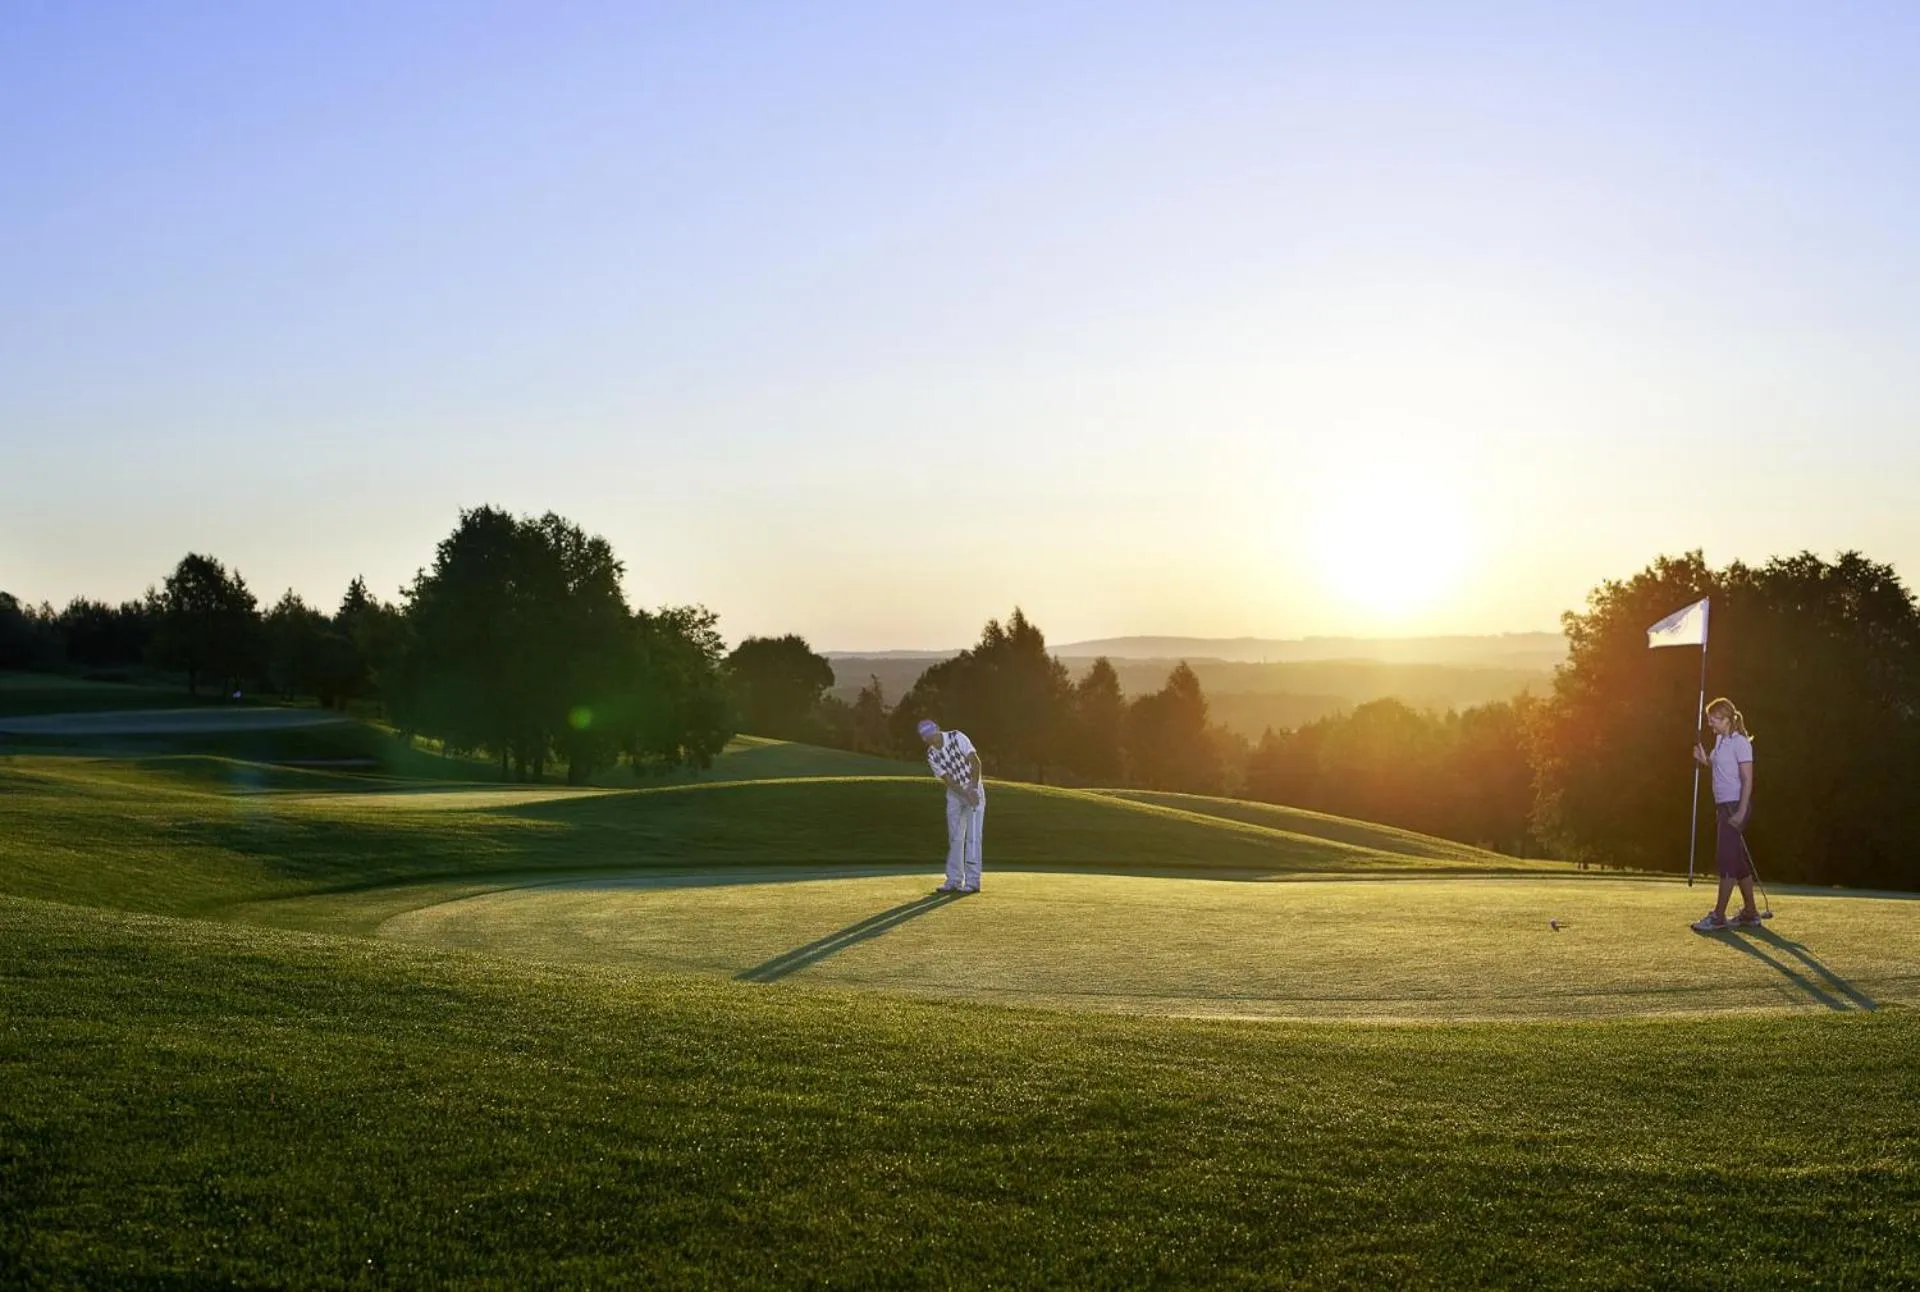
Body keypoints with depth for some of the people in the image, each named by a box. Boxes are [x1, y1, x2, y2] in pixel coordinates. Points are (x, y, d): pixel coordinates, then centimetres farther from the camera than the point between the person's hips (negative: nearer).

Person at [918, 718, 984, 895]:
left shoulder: (957, 738, -15)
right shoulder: (931, 756, -3)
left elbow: (975, 761, -20)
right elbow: (947, 780, -10)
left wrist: (973, 788, -28)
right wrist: (966, 794, -23)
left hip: (974, 790, -5)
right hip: (954, 794, 5)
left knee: (972, 836, -9)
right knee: (954, 838, 6)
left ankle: (972, 881, -8)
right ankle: (954, 881, 11)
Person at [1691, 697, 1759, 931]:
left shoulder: (1740, 742, -13)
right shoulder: (1721, 740, 14)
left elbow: (1747, 780, -16)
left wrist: (1741, 811, -21)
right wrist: (1705, 760, 7)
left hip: (1735, 806, -10)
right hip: (1724, 805, 10)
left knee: (1726, 858, -10)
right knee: (1739, 860, 13)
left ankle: (1718, 916, -10)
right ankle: (1750, 912, 20)